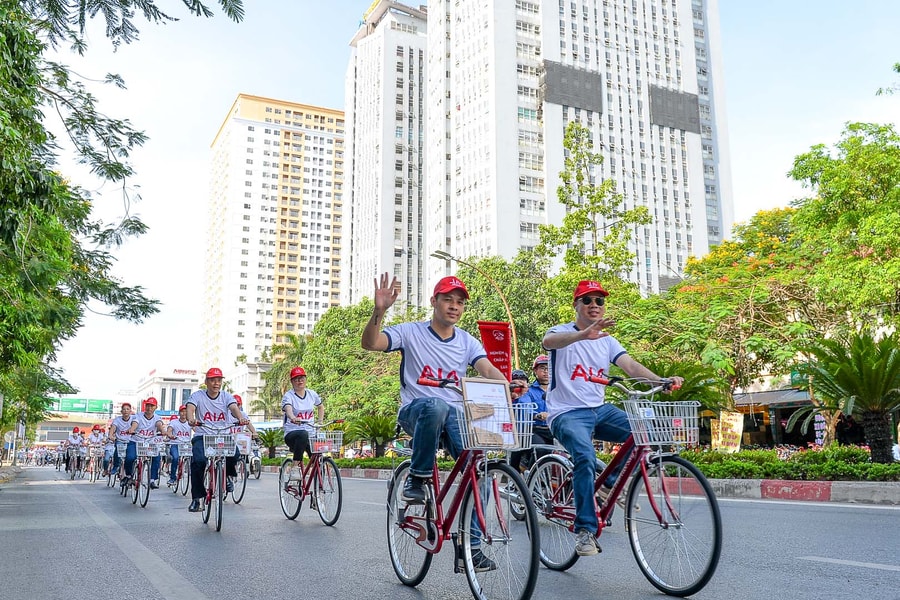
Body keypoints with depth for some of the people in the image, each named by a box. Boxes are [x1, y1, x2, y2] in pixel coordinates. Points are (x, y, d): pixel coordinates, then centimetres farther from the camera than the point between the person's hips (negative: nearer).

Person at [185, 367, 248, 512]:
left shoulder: (226, 396, 7)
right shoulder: (198, 395, 3)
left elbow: (234, 408, -12)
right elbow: (190, 408, -15)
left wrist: (240, 418, -36)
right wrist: (191, 419, -40)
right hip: (202, 436, -1)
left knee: (234, 454, -28)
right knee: (198, 460, -27)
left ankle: (227, 474, 9)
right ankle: (196, 498, -9)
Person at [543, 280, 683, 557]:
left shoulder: (607, 341, 14)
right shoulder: (564, 332, -2)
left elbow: (630, 365, -3)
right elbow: (549, 341, -28)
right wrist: (584, 334, -47)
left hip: (600, 410, 6)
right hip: (567, 413, -6)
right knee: (585, 457, -32)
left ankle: (612, 484, 3)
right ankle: (585, 530, -19)